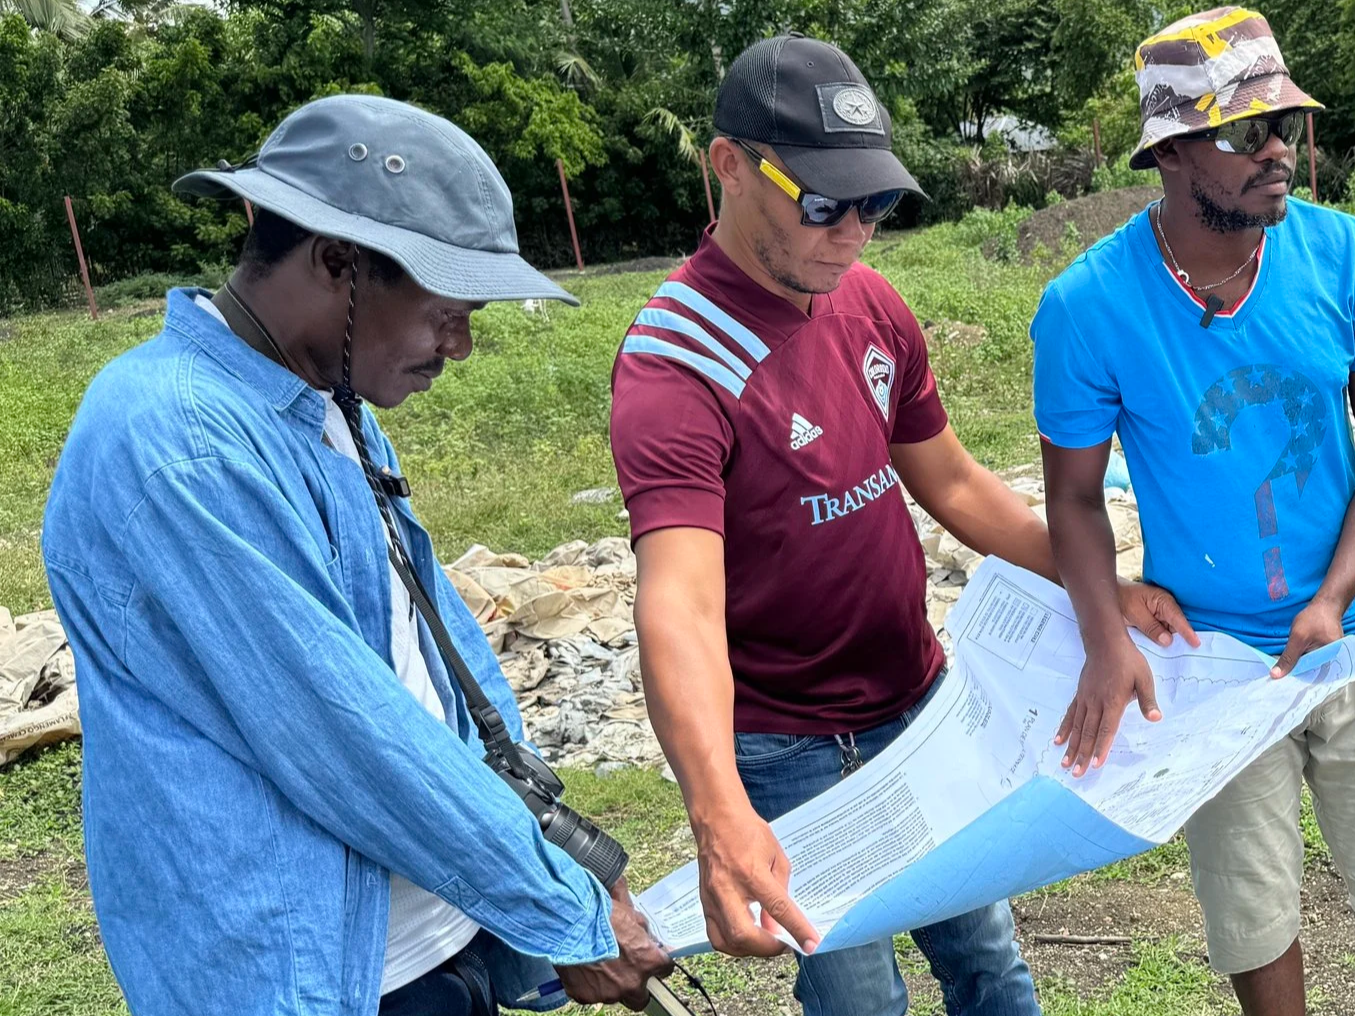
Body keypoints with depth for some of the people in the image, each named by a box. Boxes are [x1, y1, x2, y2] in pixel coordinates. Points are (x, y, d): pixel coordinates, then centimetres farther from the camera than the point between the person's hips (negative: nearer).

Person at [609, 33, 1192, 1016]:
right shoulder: (674, 363, -23)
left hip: (919, 704, 7)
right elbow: (680, 603, -36)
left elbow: (953, 483, 12)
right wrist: (721, 816, -49)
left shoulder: (873, 306, 0)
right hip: (788, 751, -6)